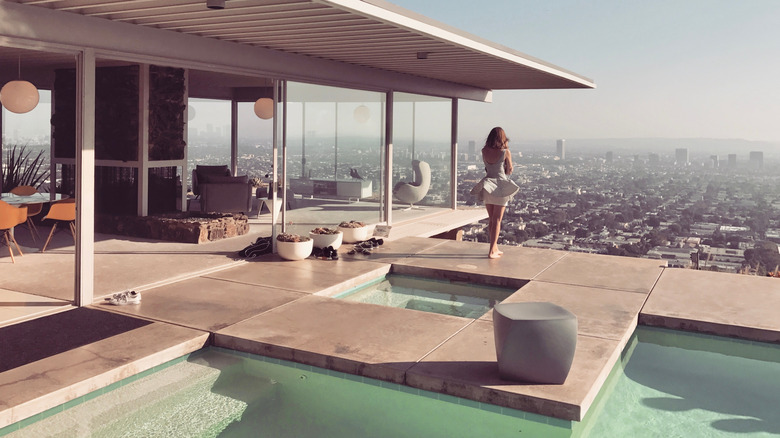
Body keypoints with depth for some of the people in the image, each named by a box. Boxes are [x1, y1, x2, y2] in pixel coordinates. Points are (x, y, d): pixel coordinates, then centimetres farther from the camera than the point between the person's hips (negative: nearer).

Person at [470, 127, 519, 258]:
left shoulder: (484, 151, 0)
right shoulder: (505, 152, -11)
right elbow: (509, 171, 0)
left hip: (487, 187, 4)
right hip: (500, 186, -4)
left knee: (491, 219, 15)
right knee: (497, 220, 2)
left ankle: (495, 248, 24)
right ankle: (492, 251, 1)